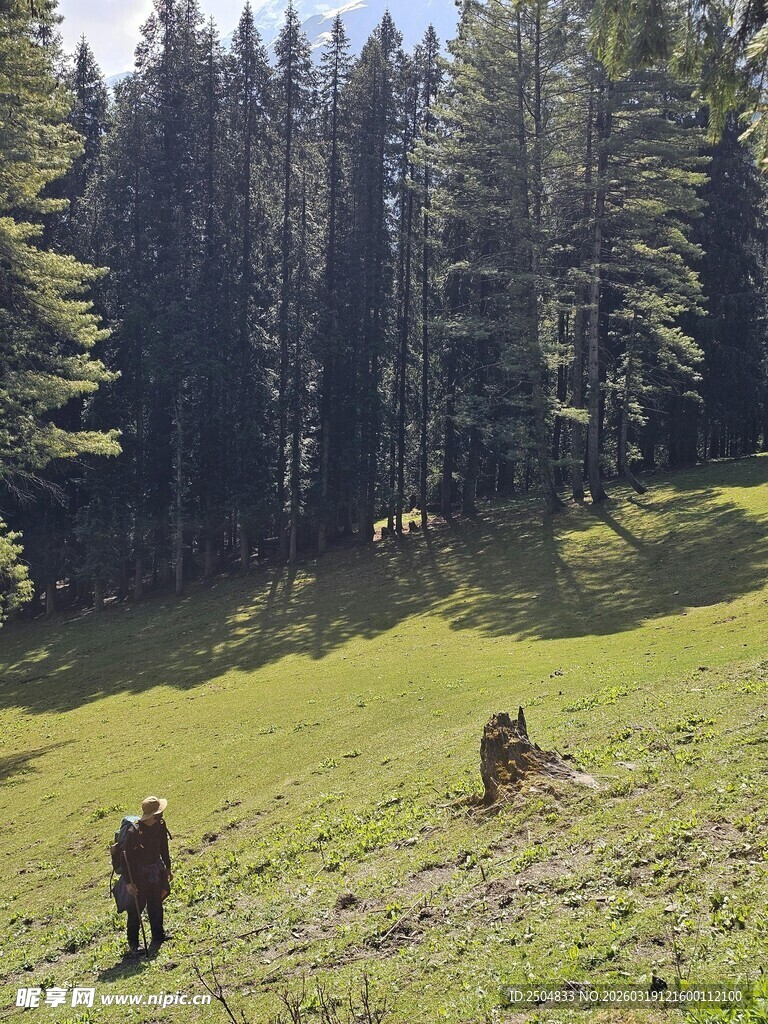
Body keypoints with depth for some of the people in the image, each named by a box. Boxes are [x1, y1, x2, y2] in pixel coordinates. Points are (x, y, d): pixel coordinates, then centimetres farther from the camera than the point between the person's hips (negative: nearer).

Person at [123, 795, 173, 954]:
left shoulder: (160, 824, -6)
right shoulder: (134, 831, -26)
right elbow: (127, 857, -19)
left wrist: (168, 867, 17)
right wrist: (129, 881, -17)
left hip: (156, 870, 5)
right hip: (139, 873, -5)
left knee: (156, 905, 14)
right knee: (137, 906, 3)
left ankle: (158, 937, 29)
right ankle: (133, 943, 18)